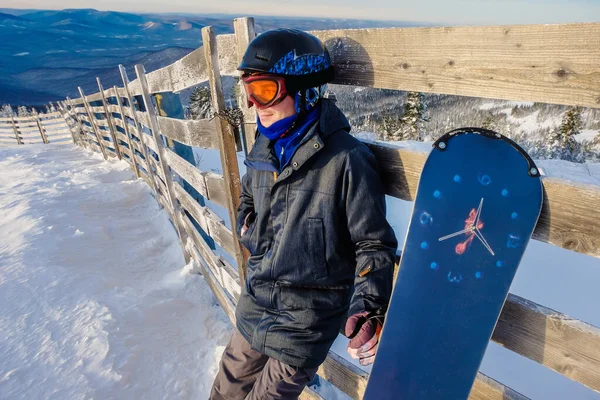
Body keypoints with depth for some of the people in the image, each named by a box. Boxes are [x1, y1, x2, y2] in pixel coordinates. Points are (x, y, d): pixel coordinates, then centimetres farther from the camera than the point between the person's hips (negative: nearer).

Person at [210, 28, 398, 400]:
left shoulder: (346, 160, -24)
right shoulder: (265, 149, -2)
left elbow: (374, 244, -16)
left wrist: (369, 308, -26)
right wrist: (247, 223, 2)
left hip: (308, 317, -6)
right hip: (255, 303, 6)